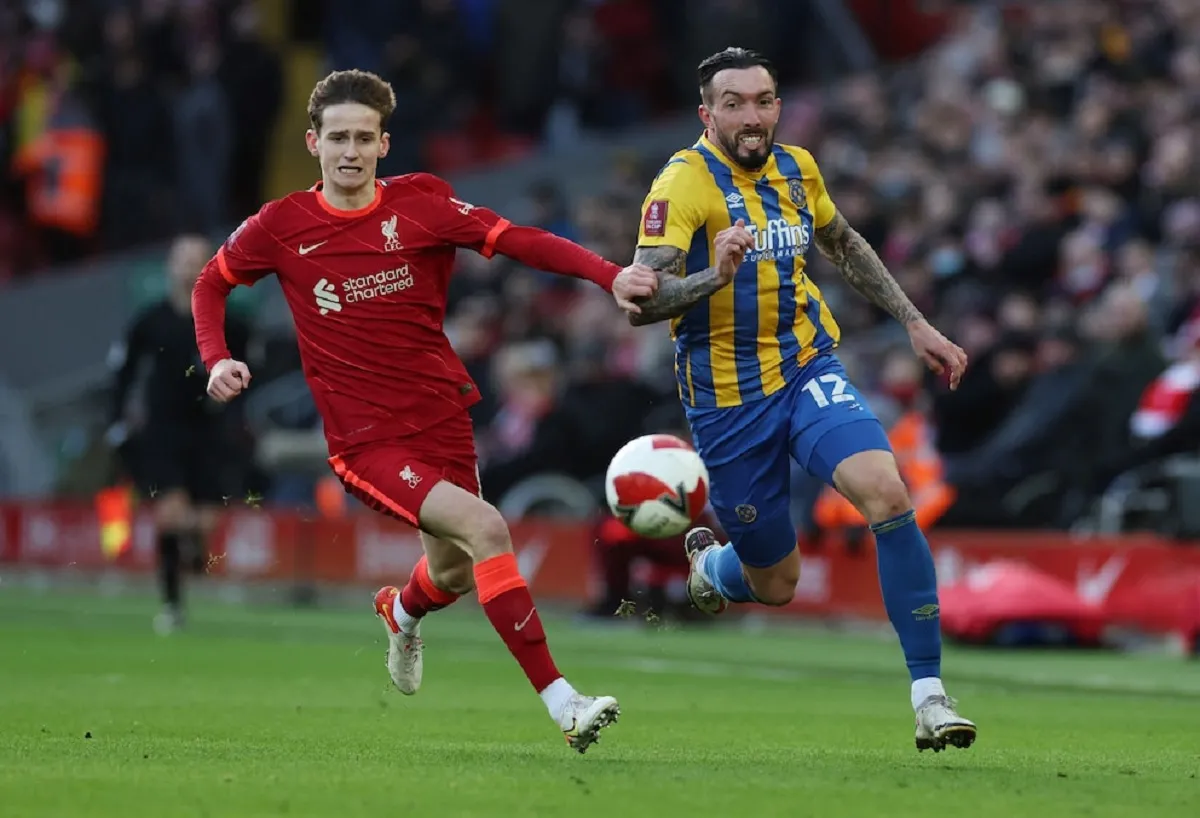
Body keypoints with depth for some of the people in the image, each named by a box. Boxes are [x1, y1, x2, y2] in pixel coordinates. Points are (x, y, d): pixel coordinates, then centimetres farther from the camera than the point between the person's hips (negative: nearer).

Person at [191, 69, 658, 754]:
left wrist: (610, 275, -24)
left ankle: (403, 610, 60)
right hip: (365, 440, -4)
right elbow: (212, 284, 13)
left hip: (442, 418, 4)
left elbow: (520, 241, -11)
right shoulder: (281, 227, -3)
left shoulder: (421, 202, -2)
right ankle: (562, 703, -25)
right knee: (486, 530, -25)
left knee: (455, 576, 19)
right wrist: (217, 359, -4)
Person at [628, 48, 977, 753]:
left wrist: (917, 325, 20)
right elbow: (641, 300, -24)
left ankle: (930, 694, -22)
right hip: (728, 397, -4)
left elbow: (845, 245, 24)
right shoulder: (685, 182, -15)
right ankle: (709, 563, 45)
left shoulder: (797, 168, 4)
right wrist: (714, 276, -42)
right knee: (777, 583, 5)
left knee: (887, 491, -25)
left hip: (809, 368, 4)